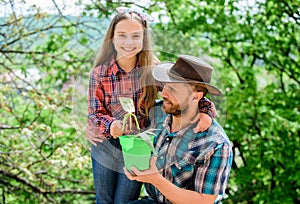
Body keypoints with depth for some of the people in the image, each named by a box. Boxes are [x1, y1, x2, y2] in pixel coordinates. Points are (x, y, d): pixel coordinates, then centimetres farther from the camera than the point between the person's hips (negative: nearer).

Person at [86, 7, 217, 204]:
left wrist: (205, 110, -30)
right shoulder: (99, 73, -11)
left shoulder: (153, 71, -12)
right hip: (105, 147, 1)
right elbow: (95, 113, -11)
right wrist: (111, 125, -32)